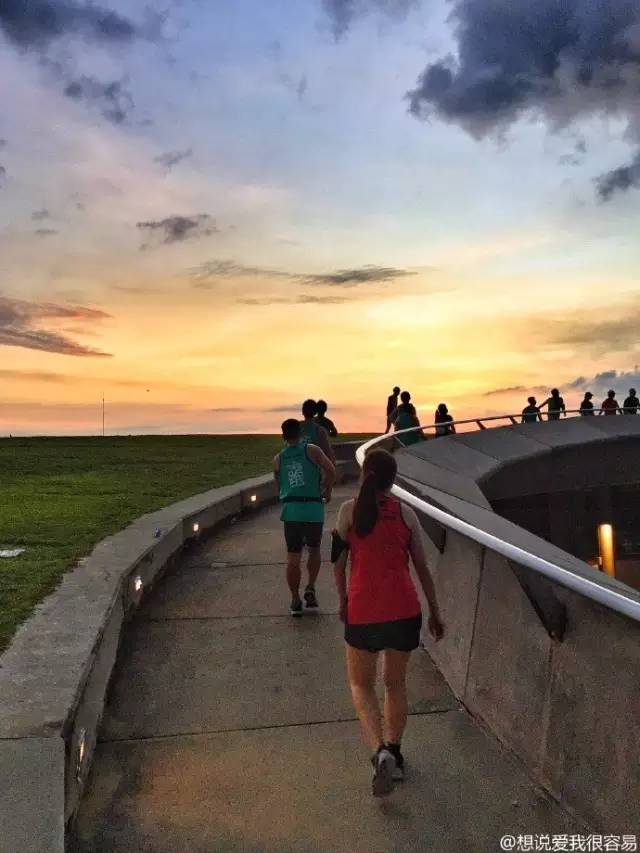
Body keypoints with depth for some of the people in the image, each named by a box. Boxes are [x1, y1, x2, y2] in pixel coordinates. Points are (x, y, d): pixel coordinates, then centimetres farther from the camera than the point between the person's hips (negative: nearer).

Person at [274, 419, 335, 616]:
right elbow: (330, 471, -10)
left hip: (291, 510, 2)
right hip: (314, 508, -1)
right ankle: (310, 588, 7)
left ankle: (295, 601, 11)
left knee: (293, 557, 7)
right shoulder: (312, 450, 1)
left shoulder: (278, 459, 11)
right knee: (314, 551, 20)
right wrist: (327, 490, 5)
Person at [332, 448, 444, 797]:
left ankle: (380, 752, -1)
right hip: (404, 611, 2)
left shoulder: (349, 510, 0)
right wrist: (434, 612, 17)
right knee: (395, 683, 24)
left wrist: (343, 601, 20)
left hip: (363, 612, -2)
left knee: (360, 683, 19)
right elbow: (422, 567, 8)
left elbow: (337, 562, 4)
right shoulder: (405, 513, 5)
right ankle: (394, 756, 32)